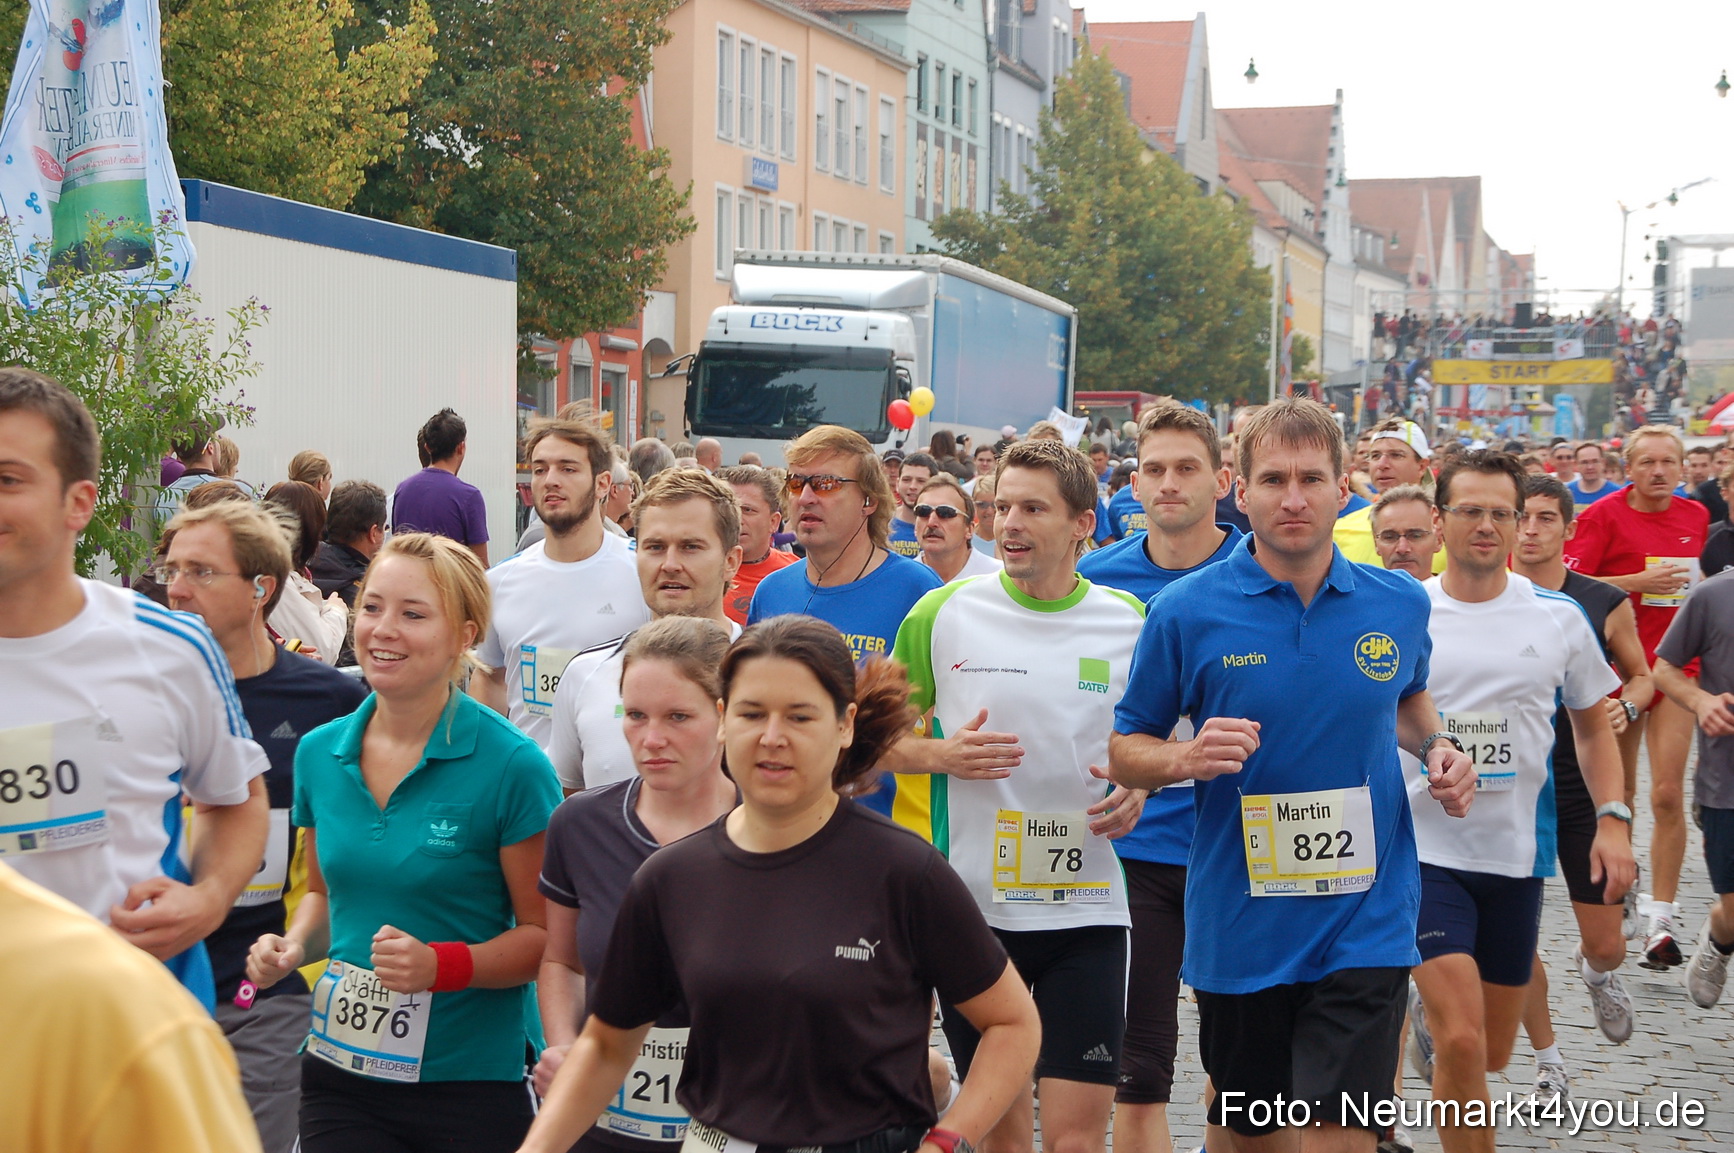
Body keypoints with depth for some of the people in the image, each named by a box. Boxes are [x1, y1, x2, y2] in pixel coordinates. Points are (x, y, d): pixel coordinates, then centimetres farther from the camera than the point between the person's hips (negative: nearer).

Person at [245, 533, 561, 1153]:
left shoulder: (511, 765, -12)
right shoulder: (320, 753, 5)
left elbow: (547, 934, -8)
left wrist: (442, 965, -22)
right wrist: (293, 946, 1)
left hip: (471, 1079, -4)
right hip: (339, 1072, 4)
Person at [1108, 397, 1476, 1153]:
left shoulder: (1400, 604, 0)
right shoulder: (1187, 612, -7)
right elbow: (1125, 752, 1)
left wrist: (1435, 748, 1)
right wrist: (1187, 759, -20)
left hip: (1365, 926, 0)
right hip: (1239, 929, 0)